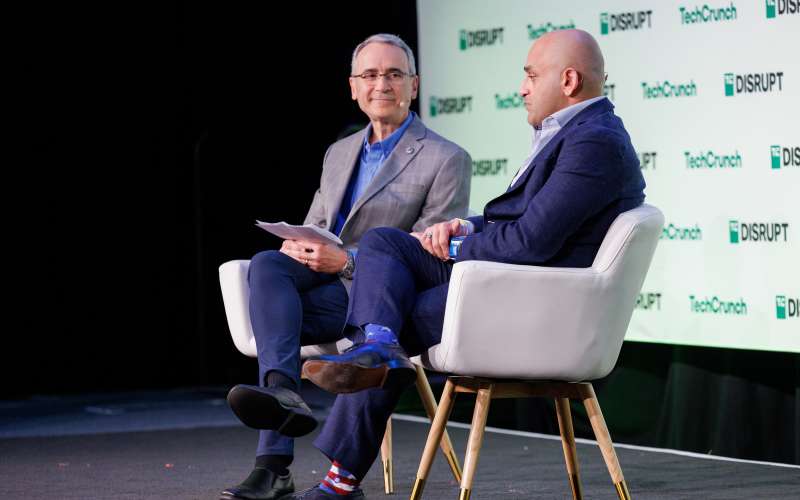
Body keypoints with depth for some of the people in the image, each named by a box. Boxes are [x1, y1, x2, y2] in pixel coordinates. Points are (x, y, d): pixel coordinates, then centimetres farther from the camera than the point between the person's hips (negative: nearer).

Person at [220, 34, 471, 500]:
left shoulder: (447, 160, -2)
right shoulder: (340, 153, 21)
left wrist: (346, 260, -19)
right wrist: (299, 244, -3)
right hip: (326, 280, 6)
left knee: (274, 317, -28)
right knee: (266, 265, -27)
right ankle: (282, 391, -42)